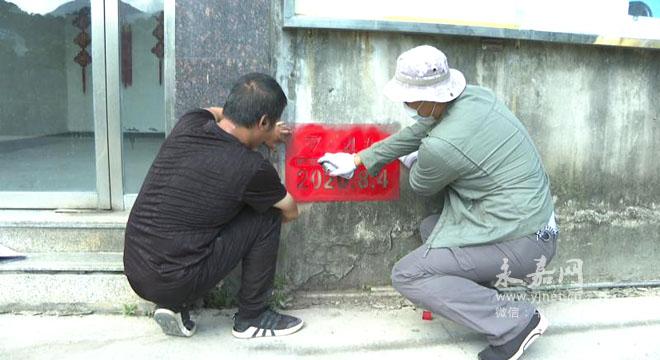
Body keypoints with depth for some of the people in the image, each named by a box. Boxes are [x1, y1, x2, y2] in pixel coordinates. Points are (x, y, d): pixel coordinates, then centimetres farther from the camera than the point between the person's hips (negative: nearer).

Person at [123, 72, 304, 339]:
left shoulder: (188, 125, 0)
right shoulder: (252, 168, -16)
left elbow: (216, 112, 29)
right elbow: (290, 212, 7)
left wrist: (262, 134, 31)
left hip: (134, 274, 7)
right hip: (177, 283, -6)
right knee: (267, 216, 1)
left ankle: (172, 305, 19)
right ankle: (252, 317, 13)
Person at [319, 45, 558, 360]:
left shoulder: (441, 146, -24)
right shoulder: (475, 95, 0)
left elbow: (421, 187, -2)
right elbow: (417, 132, 12)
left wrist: (414, 162, 21)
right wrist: (358, 160, 17)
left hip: (520, 243, -9)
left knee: (406, 276, -6)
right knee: (429, 228, 23)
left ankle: (514, 323, -8)